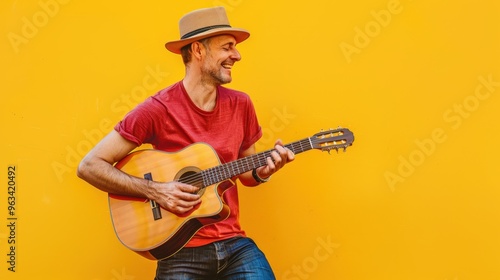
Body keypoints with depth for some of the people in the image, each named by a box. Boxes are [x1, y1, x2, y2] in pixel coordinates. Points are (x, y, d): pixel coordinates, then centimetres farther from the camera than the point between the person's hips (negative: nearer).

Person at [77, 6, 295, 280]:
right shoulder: (157, 109, -11)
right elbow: (89, 166, -9)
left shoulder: (240, 105, 3)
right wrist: (154, 190, -17)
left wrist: (264, 170, -6)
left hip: (234, 244, 4)